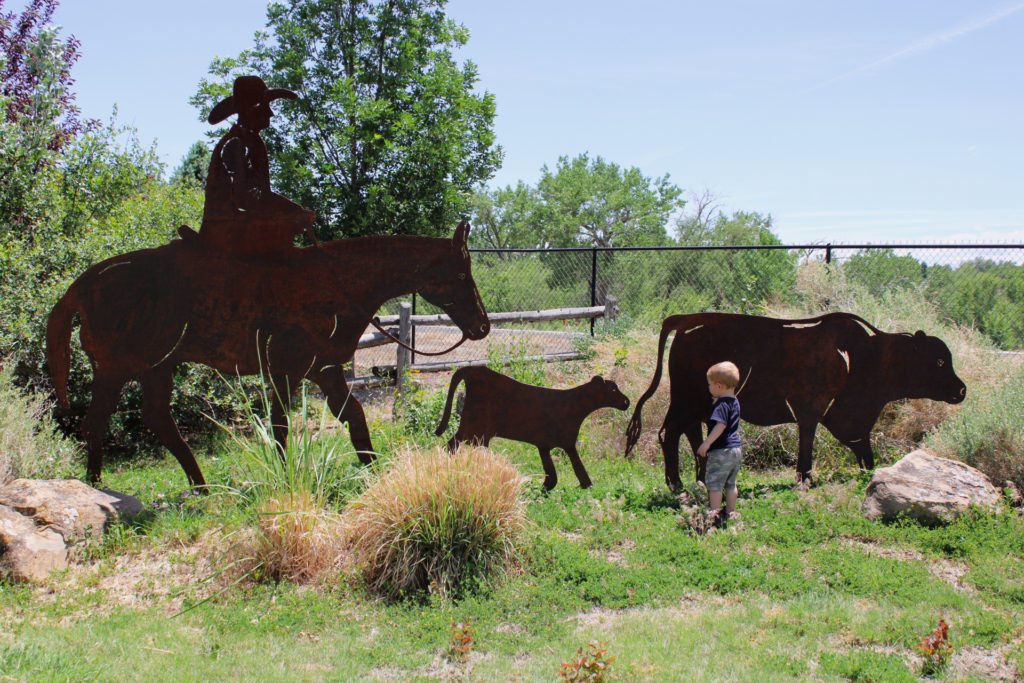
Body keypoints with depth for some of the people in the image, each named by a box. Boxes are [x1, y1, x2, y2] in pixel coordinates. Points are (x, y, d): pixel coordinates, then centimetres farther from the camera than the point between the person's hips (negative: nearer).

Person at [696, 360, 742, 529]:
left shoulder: (721, 404, -17)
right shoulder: (734, 402, 12)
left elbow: (720, 425, -27)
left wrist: (706, 443, -25)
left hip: (721, 452, -9)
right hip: (736, 449, 9)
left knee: (714, 484, -2)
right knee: (730, 484, 17)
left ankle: (715, 517, -2)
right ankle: (730, 514, 24)